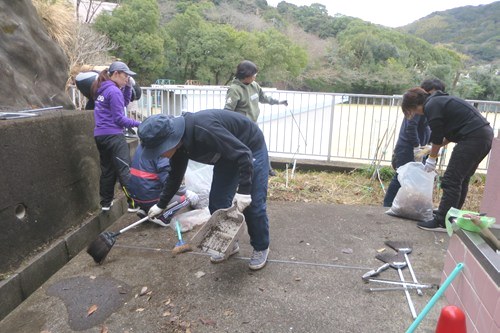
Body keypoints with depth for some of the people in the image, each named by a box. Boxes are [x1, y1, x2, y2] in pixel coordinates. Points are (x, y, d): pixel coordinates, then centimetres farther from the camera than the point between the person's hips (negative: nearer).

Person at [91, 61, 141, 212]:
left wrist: (128, 86, 9)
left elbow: (124, 103, 20)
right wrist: (138, 124, -8)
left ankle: (105, 203, 22)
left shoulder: (102, 89, 14)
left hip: (100, 135, 9)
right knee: (125, 170, -8)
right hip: (113, 135, -9)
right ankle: (134, 203, -8)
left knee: (107, 170, 15)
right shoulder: (114, 91, -13)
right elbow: (119, 118, -15)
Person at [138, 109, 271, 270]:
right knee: (217, 203, 4)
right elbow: (175, 175, 7)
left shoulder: (203, 129, -39)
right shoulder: (179, 141, -11)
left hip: (251, 149, -7)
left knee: (253, 204, -4)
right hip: (227, 155, 8)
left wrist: (244, 190, -36)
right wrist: (161, 204, 16)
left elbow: (243, 154, -34)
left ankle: (261, 248, 17)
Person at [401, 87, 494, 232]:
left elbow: (437, 136, -7)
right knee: (461, 179, 18)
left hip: (473, 139, -10)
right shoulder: (440, 100, 22)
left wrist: (432, 158, 6)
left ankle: (442, 222, -4)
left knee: (451, 181, -7)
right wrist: (431, 149, 27)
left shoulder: (431, 106, -8)